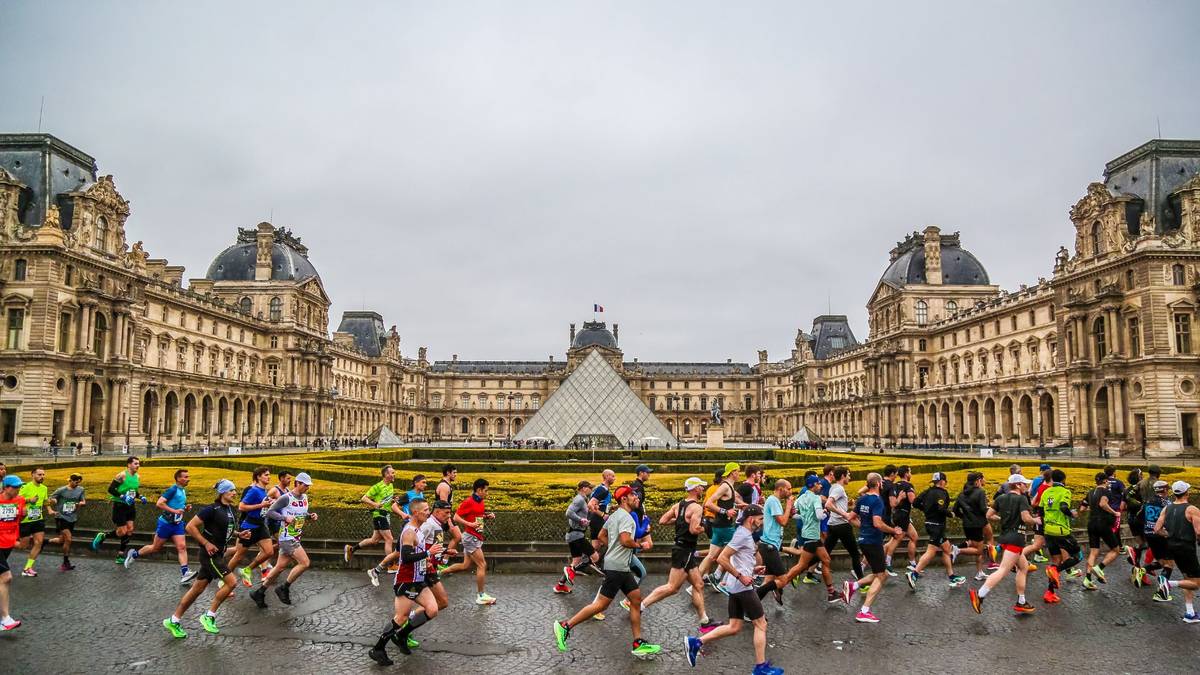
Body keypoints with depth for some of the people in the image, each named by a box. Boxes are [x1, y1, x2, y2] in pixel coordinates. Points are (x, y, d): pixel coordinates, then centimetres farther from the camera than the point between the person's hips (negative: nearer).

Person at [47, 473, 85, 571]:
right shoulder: (61, 490, -6)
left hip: (72, 519, 5)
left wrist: (80, 503, -13)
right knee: (68, 539, -12)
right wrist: (52, 501, -25)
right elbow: (49, 500, -2)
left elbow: (84, 501, 10)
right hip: (61, 517, -5)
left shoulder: (80, 490, 5)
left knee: (62, 540, 7)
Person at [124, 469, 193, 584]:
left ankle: (184, 574, -13)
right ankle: (134, 554, 35)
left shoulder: (183, 490, 9)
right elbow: (159, 503, -24)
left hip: (178, 524, 6)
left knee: (182, 547, -7)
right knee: (156, 547, 10)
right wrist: (174, 511, -26)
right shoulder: (172, 490, -15)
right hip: (166, 523, -6)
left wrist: (185, 509, 5)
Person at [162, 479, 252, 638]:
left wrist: (238, 534, 6)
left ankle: (173, 620, 23)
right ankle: (209, 616, 0)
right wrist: (206, 543, -19)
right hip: (210, 553, -8)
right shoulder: (212, 509, -16)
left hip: (218, 554, 8)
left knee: (198, 588, 12)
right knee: (231, 582, -12)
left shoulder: (231, 510, 9)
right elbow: (190, 527, -17)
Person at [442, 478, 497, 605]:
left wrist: (488, 516, 6)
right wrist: (470, 524, -24)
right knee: (482, 565, -5)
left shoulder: (480, 502, 11)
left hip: (476, 538, 9)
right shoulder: (468, 502, -14)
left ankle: (442, 571, 27)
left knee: (466, 565, 13)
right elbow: (456, 517, -15)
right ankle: (481, 596, 3)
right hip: (470, 537, -9)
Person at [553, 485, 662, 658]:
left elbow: (602, 536, 22)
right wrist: (639, 545, -9)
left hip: (622, 567, 10)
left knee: (636, 600, 9)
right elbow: (625, 540, -27)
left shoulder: (614, 515, 15)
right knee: (601, 604, -7)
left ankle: (639, 644, 12)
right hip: (617, 567, -10)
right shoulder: (626, 517, -14)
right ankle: (565, 626, -1)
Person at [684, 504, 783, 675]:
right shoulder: (743, 535, -16)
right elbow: (721, 559, -22)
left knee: (734, 627, 10)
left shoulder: (744, 534, 15)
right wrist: (741, 577, -19)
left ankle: (696, 642, 7)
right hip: (743, 587, -10)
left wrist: (752, 570, 17)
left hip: (735, 587, 10)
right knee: (761, 624, 1)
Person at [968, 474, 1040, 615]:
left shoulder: (1001, 498, 11)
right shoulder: (1021, 499, -8)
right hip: (1016, 538, -9)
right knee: (1003, 571, -14)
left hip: (1004, 537, 9)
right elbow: (1026, 519, -18)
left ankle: (1021, 603, 22)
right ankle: (979, 595, -26)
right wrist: (1036, 521, 2)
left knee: (1024, 566, 21)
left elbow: (989, 515, 10)